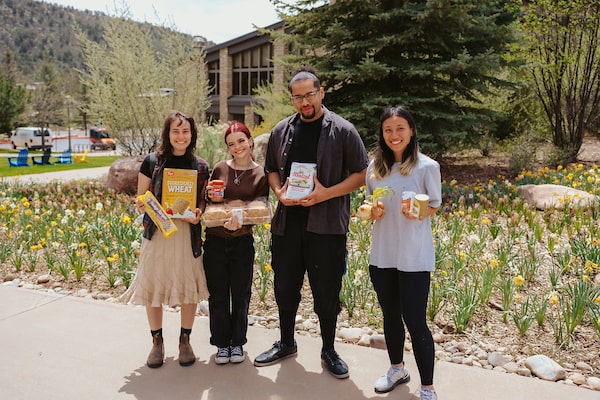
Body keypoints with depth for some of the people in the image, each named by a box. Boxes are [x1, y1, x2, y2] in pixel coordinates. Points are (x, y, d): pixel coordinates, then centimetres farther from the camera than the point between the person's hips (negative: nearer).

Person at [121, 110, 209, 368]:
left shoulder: (201, 166, 4)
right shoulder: (152, 161, 1)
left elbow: (203, 202, 10)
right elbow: (140, 199, 7)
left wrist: (198, 213, -11)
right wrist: (141, 205, -16)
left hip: (188, 233, 1)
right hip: (157, 232, 0)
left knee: (189, 288, 4)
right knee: (152, 288, 5)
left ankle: (185, 341, 24)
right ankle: (157, 342, 24)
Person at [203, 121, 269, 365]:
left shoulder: (261, 175, -1)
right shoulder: (220, 169, 2)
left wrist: (240, 223, -22)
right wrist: (210, 196, -10)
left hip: (243, 242, -1)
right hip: (215, 241, 1)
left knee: (240, 295, 10)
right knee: (218, 295, 8)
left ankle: (237, 342, 28)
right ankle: (222, 343, 24)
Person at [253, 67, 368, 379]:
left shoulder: (343, 131, -3)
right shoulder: (281, 131, 9)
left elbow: (361, 174, -3)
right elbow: (272, 170, 18)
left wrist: (326, 193, -16)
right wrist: (279, 192, -4)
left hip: (327, 224, -4)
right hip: (287, 222, 4)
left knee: (327, 291, 5)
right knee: (285, 286, 13)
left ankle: (328, 350, 26)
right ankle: (286, 343, 34)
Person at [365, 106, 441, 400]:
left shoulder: (426, 166, -8)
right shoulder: (375, 166, 5)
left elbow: (435, 205, 0)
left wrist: (418, 213, -21)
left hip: (414, 256, -5)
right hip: (382, 252, 5)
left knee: (415, 321, -3)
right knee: (390, 315, 18)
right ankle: (397, 369, 39)